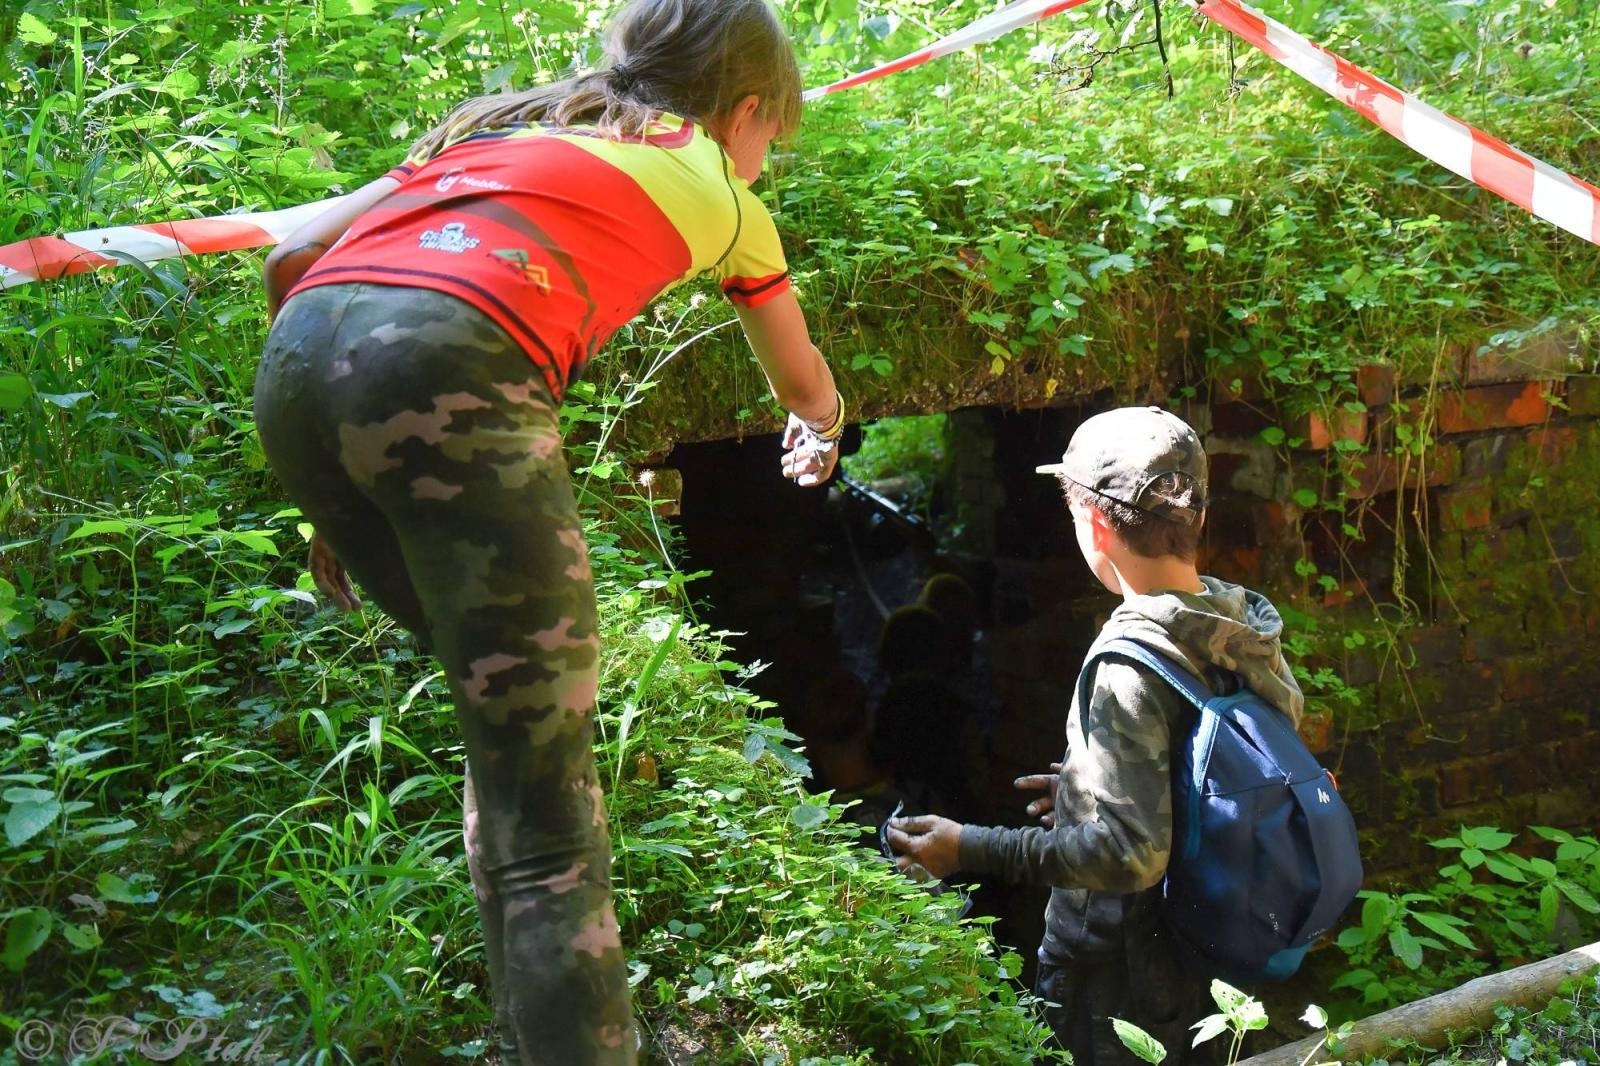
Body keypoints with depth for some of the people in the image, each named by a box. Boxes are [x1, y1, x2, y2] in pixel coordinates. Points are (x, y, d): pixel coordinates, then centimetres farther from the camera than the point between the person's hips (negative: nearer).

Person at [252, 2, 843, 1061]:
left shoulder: (504, 123, 34)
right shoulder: (719, 194, 25)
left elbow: (294, 259, 24)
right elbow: (807, 386, 43)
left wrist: (341, 498, 28)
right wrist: (820, 438, 67)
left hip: (294, 363, 6)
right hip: (446, 369, -6)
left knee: (511, 714, 22)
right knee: (551, 821, 1)